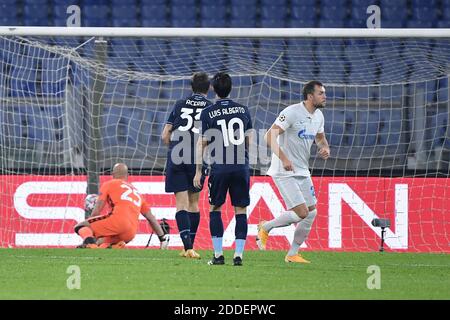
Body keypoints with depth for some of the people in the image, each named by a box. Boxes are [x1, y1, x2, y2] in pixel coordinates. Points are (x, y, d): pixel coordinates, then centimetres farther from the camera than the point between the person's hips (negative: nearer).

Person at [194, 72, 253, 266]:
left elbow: (202, 144, -1)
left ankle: (218, 255, 4)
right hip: (241, 167, 2)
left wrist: (198, 171, 6)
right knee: (241, 211, 5)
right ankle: (238, 254, -2)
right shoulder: (243, 110, 6)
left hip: (219, 168, -2)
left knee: (215, 209, 10)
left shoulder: (208, 113, -3)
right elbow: (249, 140, 13)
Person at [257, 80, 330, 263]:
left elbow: (320, 138, 26)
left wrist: (325, 148, 2)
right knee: (301, 213, -15)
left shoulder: (318, 116, 8)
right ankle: (265, 227, 8)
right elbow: (270, 136, -21)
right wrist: (283, 158, -31)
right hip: (284, 173, -8)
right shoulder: (292, 113, -17)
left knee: (311, 213, 4)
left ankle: (292, 254, 16)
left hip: (302, 172, 8)